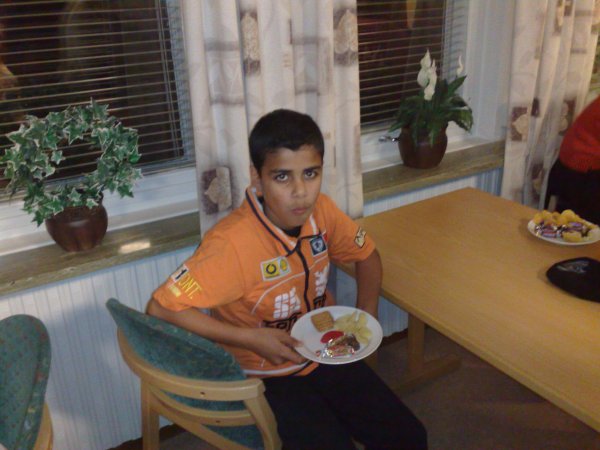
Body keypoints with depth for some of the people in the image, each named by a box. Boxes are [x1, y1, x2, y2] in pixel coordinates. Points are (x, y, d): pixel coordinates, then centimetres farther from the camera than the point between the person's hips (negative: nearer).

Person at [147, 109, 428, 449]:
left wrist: (366, 316, -8)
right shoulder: (232, 243, -30)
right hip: (266, 375, -5)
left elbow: (366, 255, 7)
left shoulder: (321, 210, -12)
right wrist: (249, 338, -27)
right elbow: (161, 309, -27)